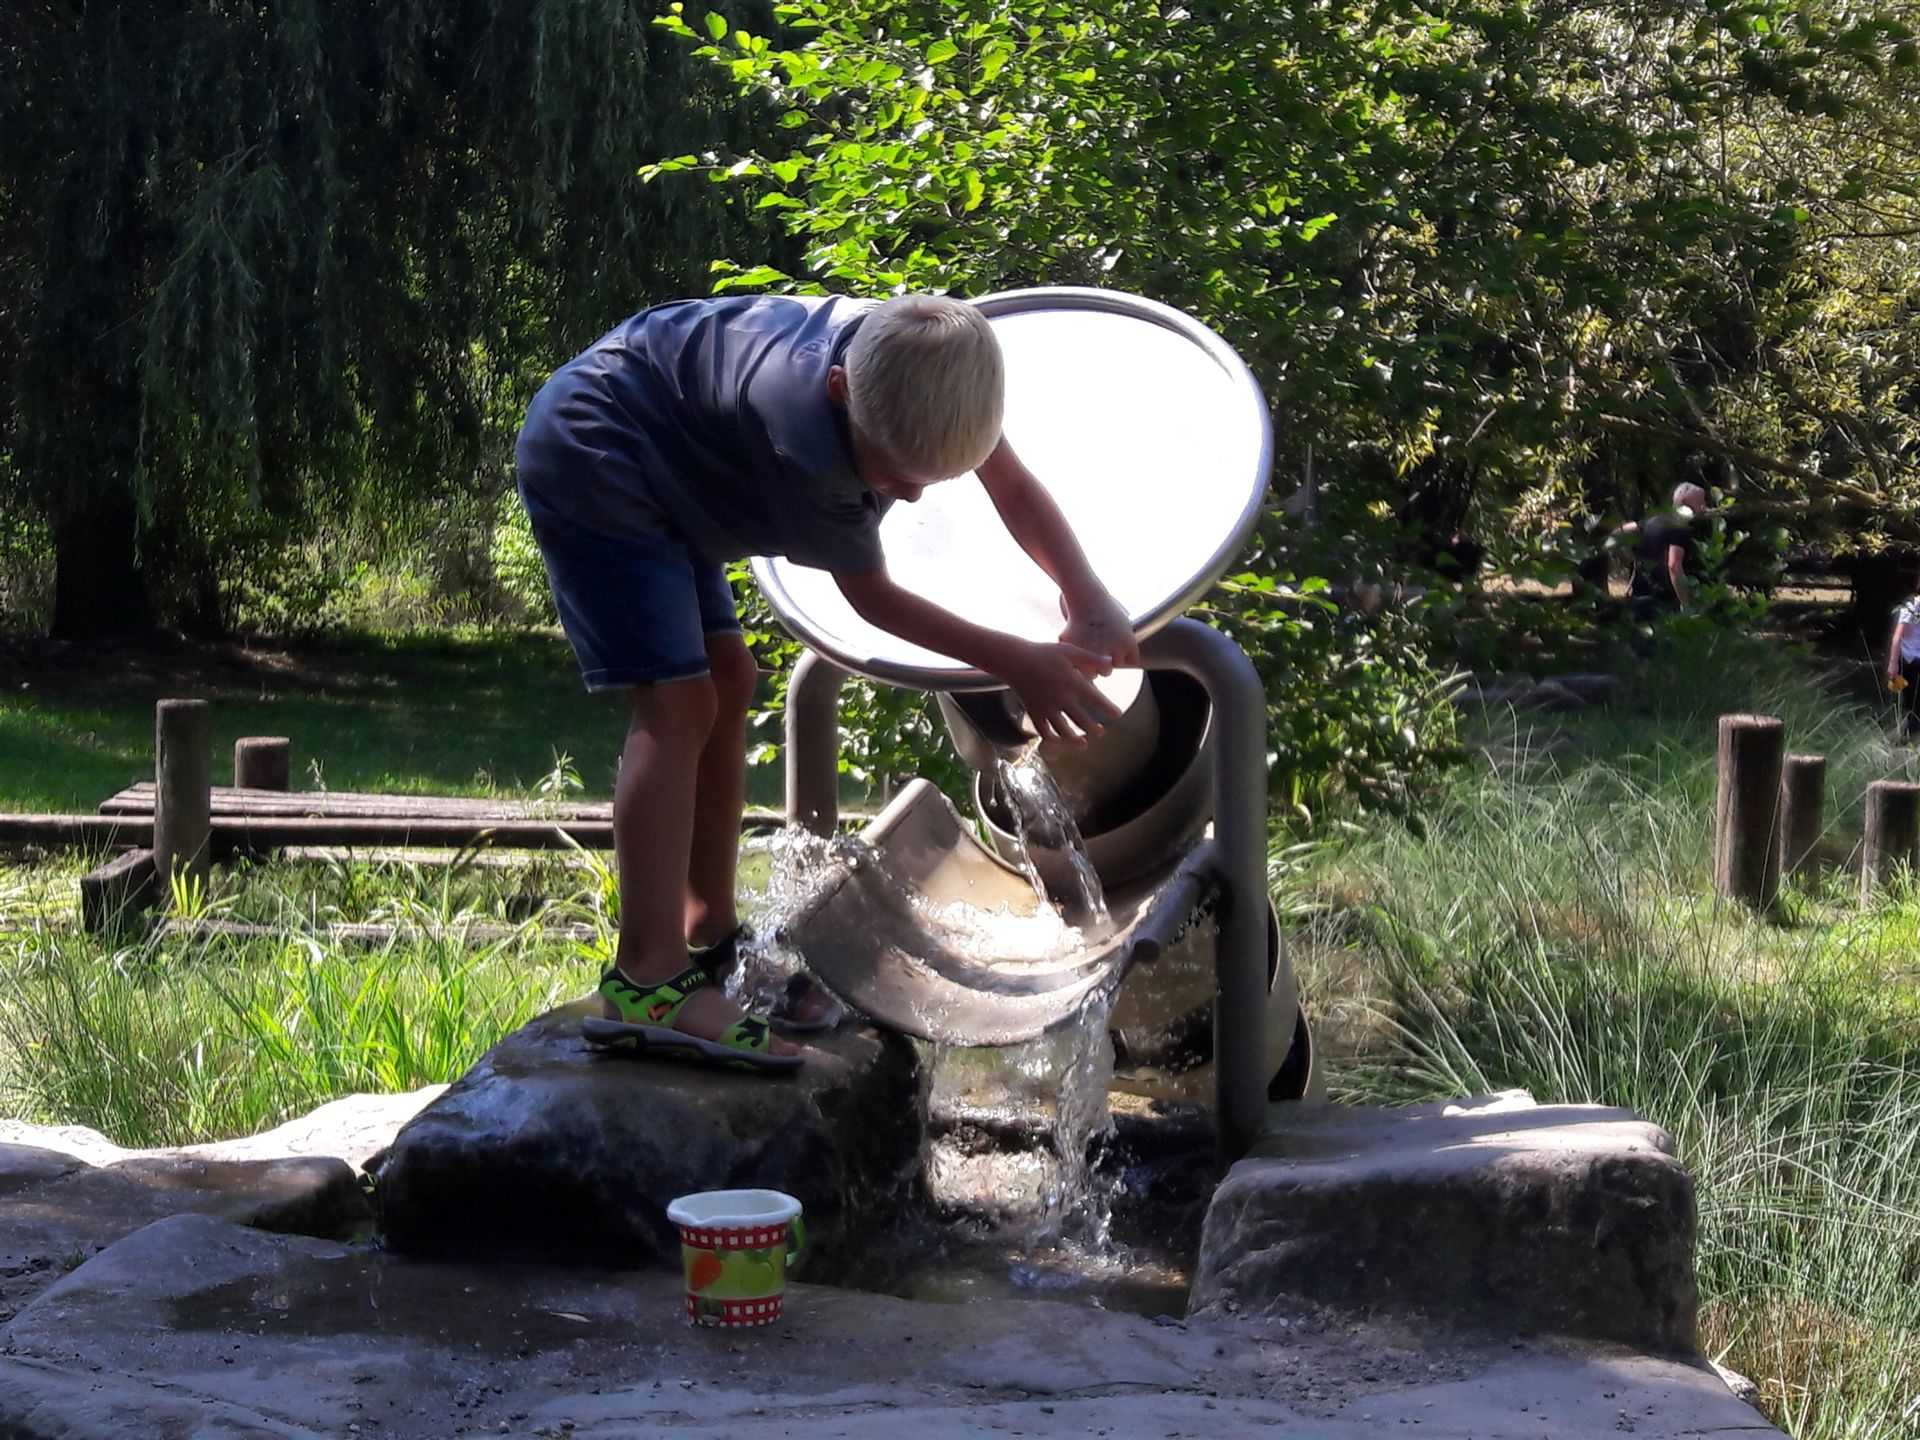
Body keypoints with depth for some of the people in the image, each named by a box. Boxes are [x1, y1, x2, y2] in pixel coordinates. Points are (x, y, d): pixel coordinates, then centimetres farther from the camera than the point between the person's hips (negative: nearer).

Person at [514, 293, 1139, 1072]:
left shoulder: (928, 372, -16)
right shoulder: (807, 438, -36)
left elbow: (1014, 487, -2)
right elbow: (869, 593, -21)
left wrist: (1092, 604, -15)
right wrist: (1018, 664, -16)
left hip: (661, 470, 10)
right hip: (588, 458, -10)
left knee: (727, 679, 13)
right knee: (676, 702, -18)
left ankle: (709, 934, 22)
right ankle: (647, 982, -21)